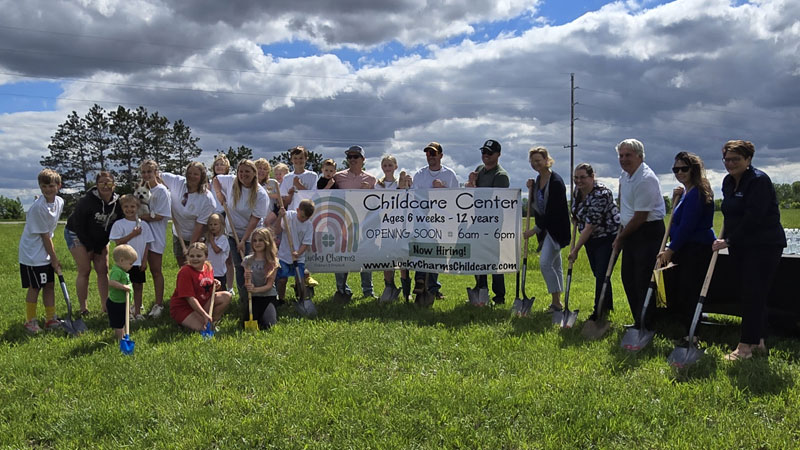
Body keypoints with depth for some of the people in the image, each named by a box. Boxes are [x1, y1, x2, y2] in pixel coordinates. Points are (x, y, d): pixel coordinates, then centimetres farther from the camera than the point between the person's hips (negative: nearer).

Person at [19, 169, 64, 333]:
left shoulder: (60, 202, 1)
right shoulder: (38, 207, -23)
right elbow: (44, 236, -18)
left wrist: (52, 255, 11)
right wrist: (55, 259, -12)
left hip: (46, 254, 7)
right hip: (32, 254, -7)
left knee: (50, 285, 11)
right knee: (35, 287, 0)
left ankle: (51, 319, 22)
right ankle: (30, 322, 14)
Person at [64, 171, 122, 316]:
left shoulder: (118, 203, -10)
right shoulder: (87, 201, -25)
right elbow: (78, 225, -20)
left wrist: (100, 247, -8)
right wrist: (90, 248, -15)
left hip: (100, 239, 5)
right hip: (76, 235, -5)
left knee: (103, 270, 1)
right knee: (84, 270, -9)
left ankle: (105, 305, 7)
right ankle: (83, 308, -1)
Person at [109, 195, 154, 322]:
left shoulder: (143, 224, 5)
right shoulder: (119, 224, -3)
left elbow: (147, 243, 6)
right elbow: (118, 242, -13)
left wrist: (144, 261, 0)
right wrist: (133, 234, -20)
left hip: (139, 262, 3)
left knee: (138, 286, 8)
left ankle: (137, 312, 17)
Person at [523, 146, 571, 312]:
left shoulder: (556, 181, -18)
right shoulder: (538, 179, 9)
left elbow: (553, 211, -21)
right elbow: (537, 205, 15)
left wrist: (536, 229, -18)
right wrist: (531, 189, -1)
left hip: (557, 227, -9)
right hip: (546, 227, 9)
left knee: (545, 263, -15)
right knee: (555, 264, 15)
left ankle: (556, 302, -6)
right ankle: (557, 301, 23)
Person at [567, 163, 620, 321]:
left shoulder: (601, 195, -27)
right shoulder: (578, 191, -2)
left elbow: (589, 227, -27)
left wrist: (575, 250, -24)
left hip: (609, 237, -8)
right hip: (591, 239, 8)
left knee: (602, 275, -10)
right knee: (598, 274, 15)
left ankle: (599, 313, -1)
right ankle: (608, 306, 31)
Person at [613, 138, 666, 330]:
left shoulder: (646, 179, -21)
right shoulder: (625, 174, 9)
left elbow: (640, 217, -20)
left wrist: (620, 237, -8)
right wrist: (621, 233, 23)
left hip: (648, 231, -10)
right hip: (631, 231, 10)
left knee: (643, 280, -8)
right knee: (627, 277, 12)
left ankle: (644, 327, -1)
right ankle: (638, 321, 23)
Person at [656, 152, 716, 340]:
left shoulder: (696, 193, -16)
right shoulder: (687, 192, 16)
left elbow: (686, 226, -19)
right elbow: (677, 218, 25)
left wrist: (671, 250, -14)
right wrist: (676, 199, 9)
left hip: (697, 249, -11)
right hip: (687, 249, 11)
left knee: (688, 294, -7)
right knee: (683, 292, 14)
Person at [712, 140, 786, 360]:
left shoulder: (759, 180, -15)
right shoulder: (728, 182, 11)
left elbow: (753, 217, -22)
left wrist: (729, 240, -18)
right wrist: (725, 238, 6)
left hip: (764, 245, -8)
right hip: (740, 246, 9)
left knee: (754, 295, -7)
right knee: (748, 294, 12)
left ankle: (745, 346, -3)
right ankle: (758, 341, 21)